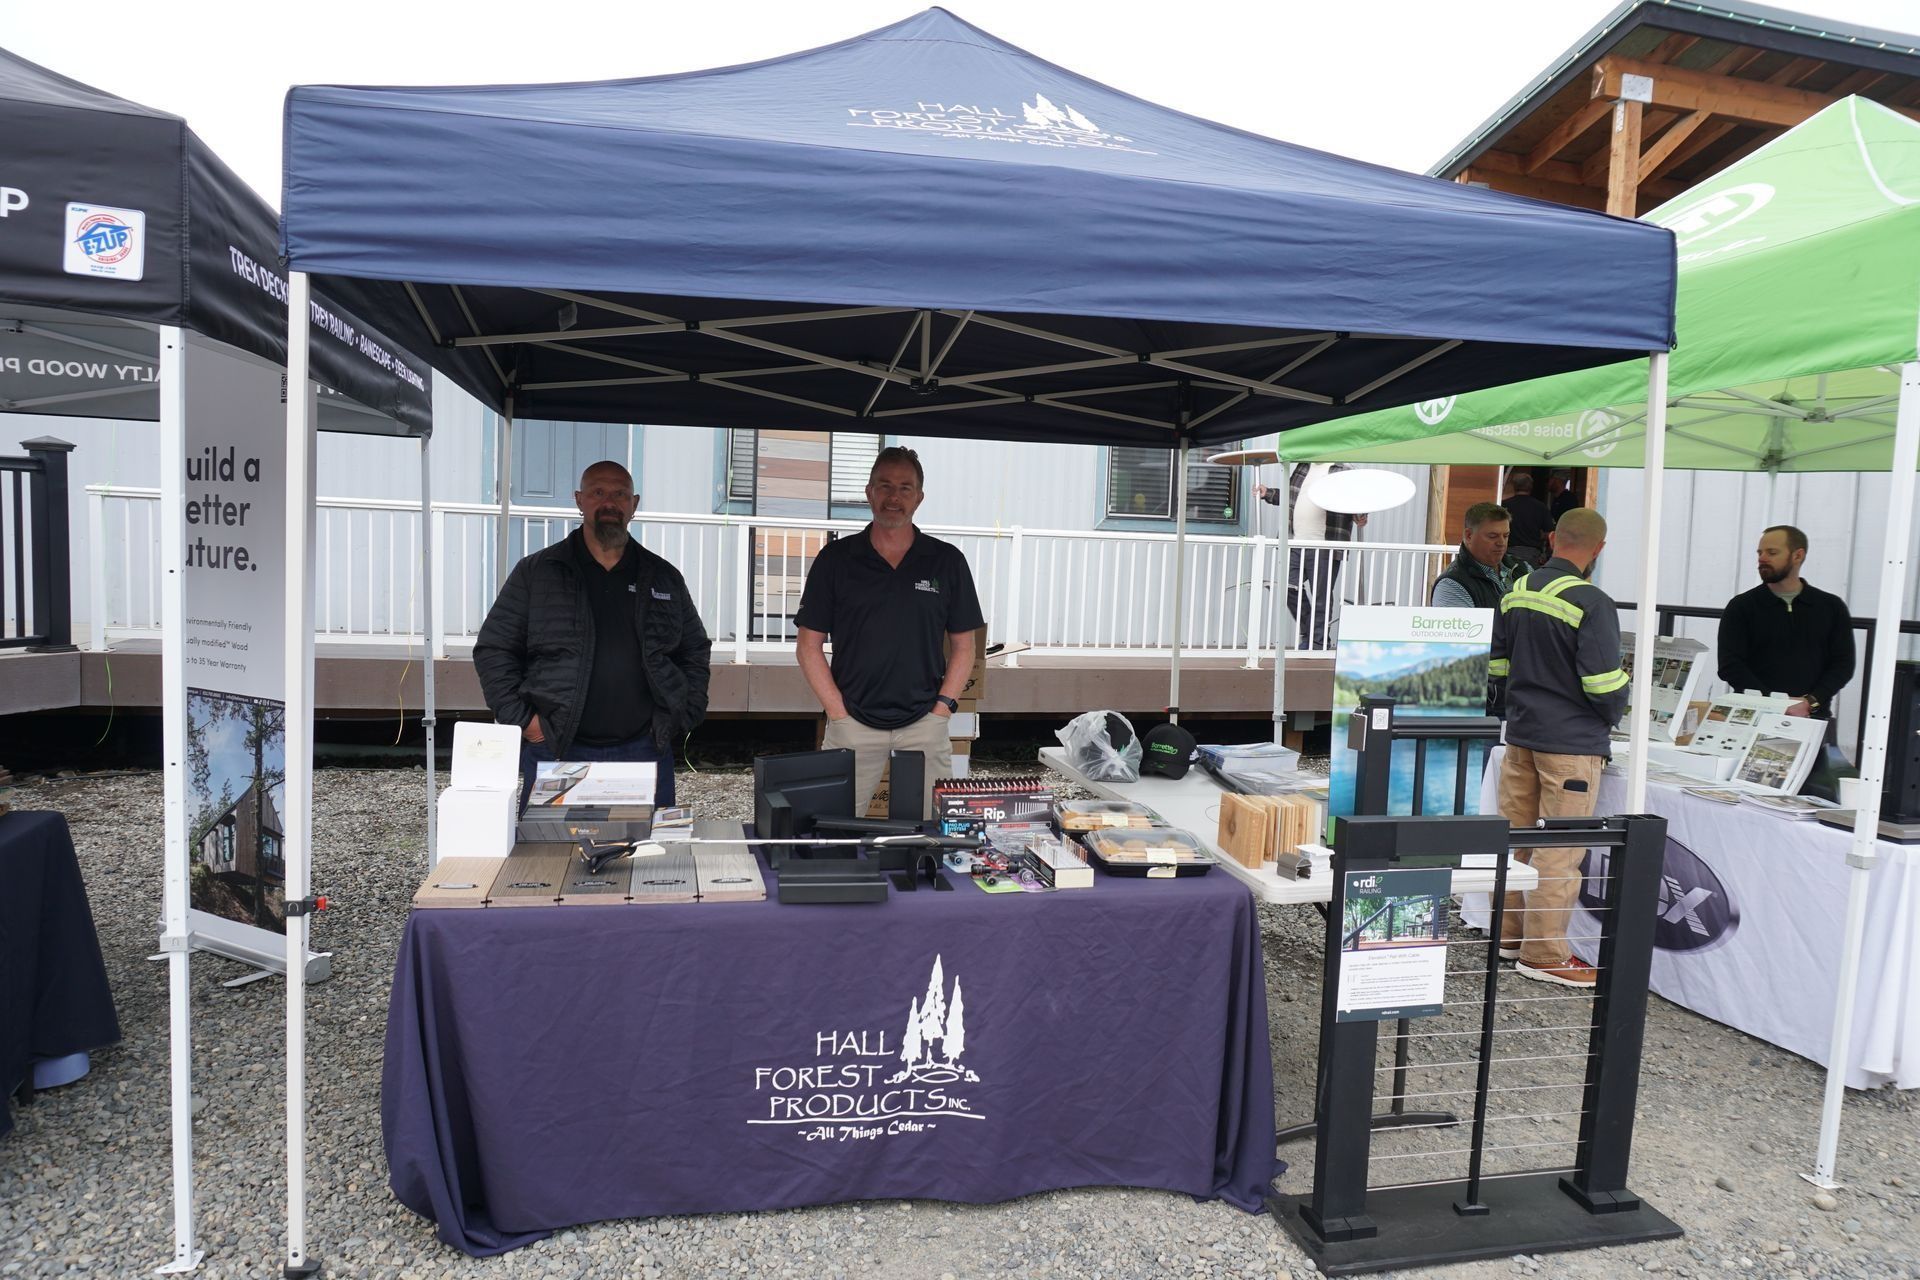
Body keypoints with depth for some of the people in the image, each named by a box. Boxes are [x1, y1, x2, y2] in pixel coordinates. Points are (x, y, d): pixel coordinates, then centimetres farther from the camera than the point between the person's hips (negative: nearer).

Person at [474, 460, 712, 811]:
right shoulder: (535, 573, 4)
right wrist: (521, 720, -4)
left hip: (644, 751, 2)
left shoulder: (664, 578, 11)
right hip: (555, 752, -2)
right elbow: (493, 650, 5)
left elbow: (696, 653, 18)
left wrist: (684, 718, 8)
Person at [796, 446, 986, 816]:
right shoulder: (836, 559, 3)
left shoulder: (947, 561, 5)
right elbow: (809, 645, 4)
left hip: (924, 723, 0)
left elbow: (963, 646, 8)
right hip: (852, 724, 0)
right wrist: (838, 712, -4)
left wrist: (941, 708, -3)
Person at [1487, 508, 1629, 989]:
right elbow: (1604, 685, -18)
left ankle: (1508, 934, 27)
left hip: (1521, 733, 7)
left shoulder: (1515, 592, 3)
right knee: (1560, 848, 1)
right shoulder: (1590, 603, -17)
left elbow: (1497, 667, 9)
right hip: (1572, 740, -7)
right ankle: (1544, 953, 8)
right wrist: (1614, 712, 2)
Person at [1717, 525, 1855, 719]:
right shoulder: (1741, 607, 4)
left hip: (1813, 717, 1)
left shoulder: (1832, 607, 11)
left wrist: (1810, 703, -10)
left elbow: (1843, 664, 5)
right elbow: (1730, 666, -4)